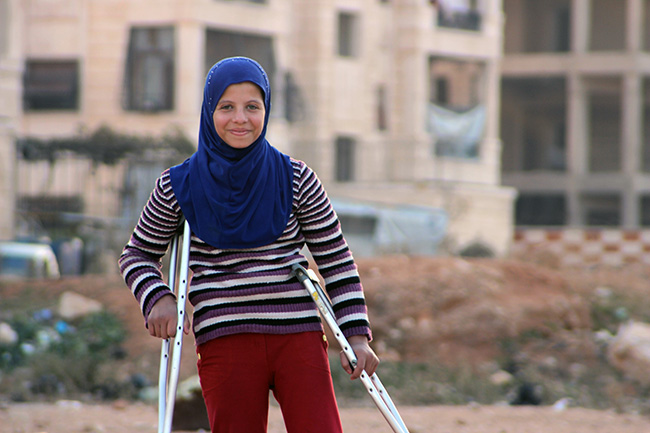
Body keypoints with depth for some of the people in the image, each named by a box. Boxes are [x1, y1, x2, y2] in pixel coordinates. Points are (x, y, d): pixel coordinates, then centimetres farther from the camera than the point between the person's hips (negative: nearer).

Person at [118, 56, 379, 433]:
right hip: (225, 342, 0)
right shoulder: (179, 187, 3)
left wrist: (357, 335, 1)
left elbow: (336, 261, 8)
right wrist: (158, 299, -6)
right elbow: (138, 256, 14)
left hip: (300, 335, 0)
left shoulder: (297, 181, 4)